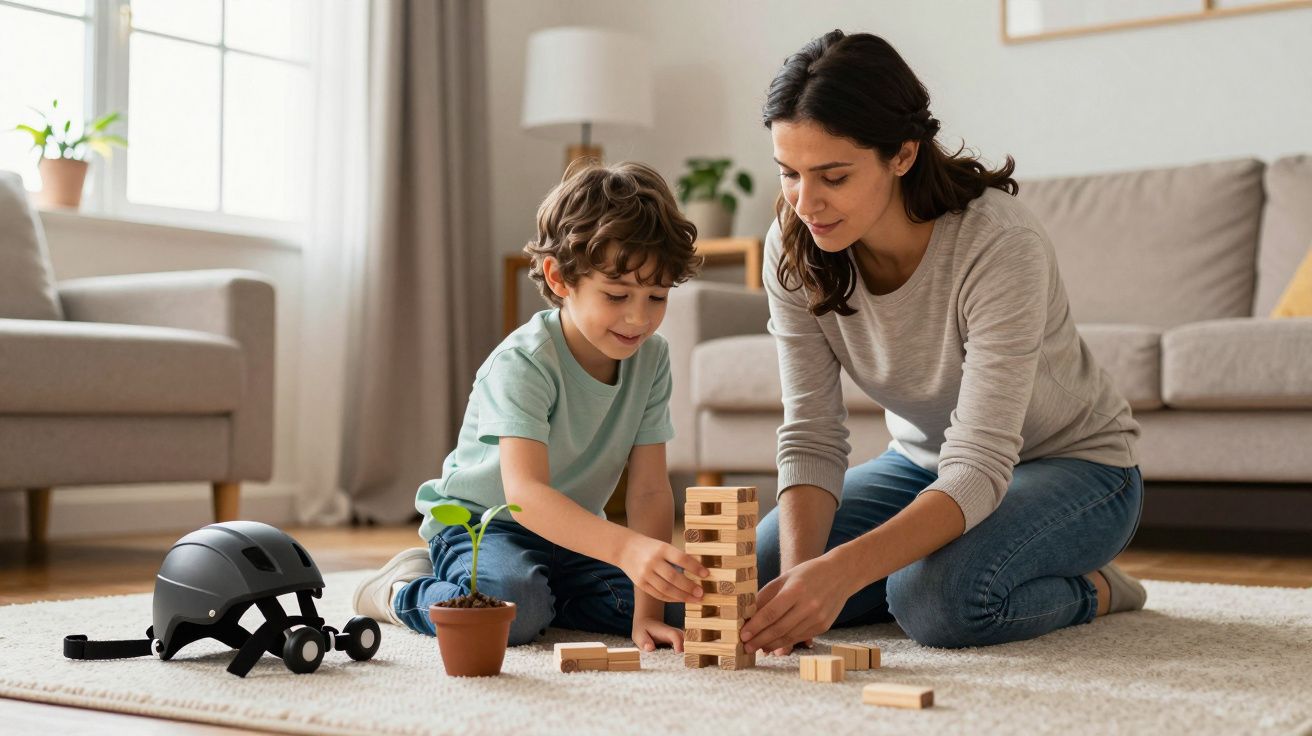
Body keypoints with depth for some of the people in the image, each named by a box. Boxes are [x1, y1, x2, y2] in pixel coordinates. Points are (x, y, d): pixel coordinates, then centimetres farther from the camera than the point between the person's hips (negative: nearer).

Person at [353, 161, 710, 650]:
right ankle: (403, 592, -3)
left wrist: (646, 610, -23)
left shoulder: (650, 358, -9)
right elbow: (524, 491, -40)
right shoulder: (524, 363, -27)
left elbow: (649, 489, -12)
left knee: (675, 598, -14)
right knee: (513, 609, -35)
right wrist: (625, 548, -56)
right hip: (480, 521, -6)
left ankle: (536, 597, 5)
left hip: (573, 532, 6)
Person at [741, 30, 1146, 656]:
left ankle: (1091, 590, -2)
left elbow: (981, 468, -37)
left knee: (935, 598, -33)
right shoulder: (794, 249, -17)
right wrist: (800, 568, -35)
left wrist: (842, 570, -50)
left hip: (1074, 466, -5)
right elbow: (810, 436, -17)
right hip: (926, 462, 5)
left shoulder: (999, 244, -33)